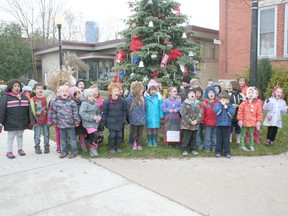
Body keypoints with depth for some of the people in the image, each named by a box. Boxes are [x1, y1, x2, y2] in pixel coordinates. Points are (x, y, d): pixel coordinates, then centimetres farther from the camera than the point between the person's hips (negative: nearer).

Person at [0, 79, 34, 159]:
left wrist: (30, 121, 11)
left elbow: (28, 110, 11)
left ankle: (20, 149, 31)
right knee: (11, 136, 5)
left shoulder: (24, 97, 7)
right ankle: (9, 152, 17)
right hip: (11, 123, -4)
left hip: (22, 122, 4)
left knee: (20, 135, 16)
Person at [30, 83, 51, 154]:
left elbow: (48, 109, 8)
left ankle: (46, 147, 22)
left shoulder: (46, 99, 3)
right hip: (37, 121, -2)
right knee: (37, 136, 5)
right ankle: (37, 148, 18)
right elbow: (32, 111, -3)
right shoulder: (33, 99, -5)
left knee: (46, 135, 10)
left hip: (45, 121, 2)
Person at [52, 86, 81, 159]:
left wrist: (77, 121, -3)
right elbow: (54, 113, 9)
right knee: (63, 139, 15)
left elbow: (75, 112, -3)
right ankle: (64, 151, 28)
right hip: (61, 124, 3)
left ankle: (74, 151, 16)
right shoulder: (56, 102, 2)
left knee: (72, 138, 5)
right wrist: (54, 121, 8)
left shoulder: (71, 102, -5)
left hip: (70, 124, -3)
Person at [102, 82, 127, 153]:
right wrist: (103, 121, -2)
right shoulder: (106, 102, -11)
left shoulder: (122, 101, -4)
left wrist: (123, 119, 9)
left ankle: (118, 147, 27)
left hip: (119, 122, 3)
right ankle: (111, 148, 20)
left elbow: (124, 111, 9)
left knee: (119, 135, 9)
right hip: (111, 122, -3)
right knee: (112, 135, 2)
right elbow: (104, 113, -3)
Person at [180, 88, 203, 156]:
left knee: (194, 138, 13)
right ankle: (184, 150, 11)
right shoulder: (185, 103, -4)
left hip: (195, 124, 3)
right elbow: (183, 114, -11)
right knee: (186, 138, 1)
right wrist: (190, 121, -16)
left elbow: (201, 113, 0)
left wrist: (197, 120, -13)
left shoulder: (198, 103, 5)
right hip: (186, 124, -3)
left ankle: (193, 149, 25)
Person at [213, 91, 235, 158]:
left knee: (226, 139, 5)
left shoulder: (230, 105, 4)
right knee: (219, 139, 6)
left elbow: (232, 113, -9)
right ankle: (218, 152, 16)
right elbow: (215, 111, -20)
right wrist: (222, 105, -17)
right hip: (219, 124, -1)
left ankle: (227, 152, 13)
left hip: (227, 124, 1)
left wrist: (227, 108, -15)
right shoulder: (217, 105, 0)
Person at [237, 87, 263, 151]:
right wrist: (240, 120, -7)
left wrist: (258, 121, 1)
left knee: (251, 134, 14)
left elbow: (259, 113, 4)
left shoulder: (257, 104, 0)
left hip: (252, 122, 2)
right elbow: (240, 112, -4)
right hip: (244, 122, -2)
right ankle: (242, 145, 15)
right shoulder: (244, 103, -7)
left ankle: (251, 145, 28)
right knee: (243, 134, 5)